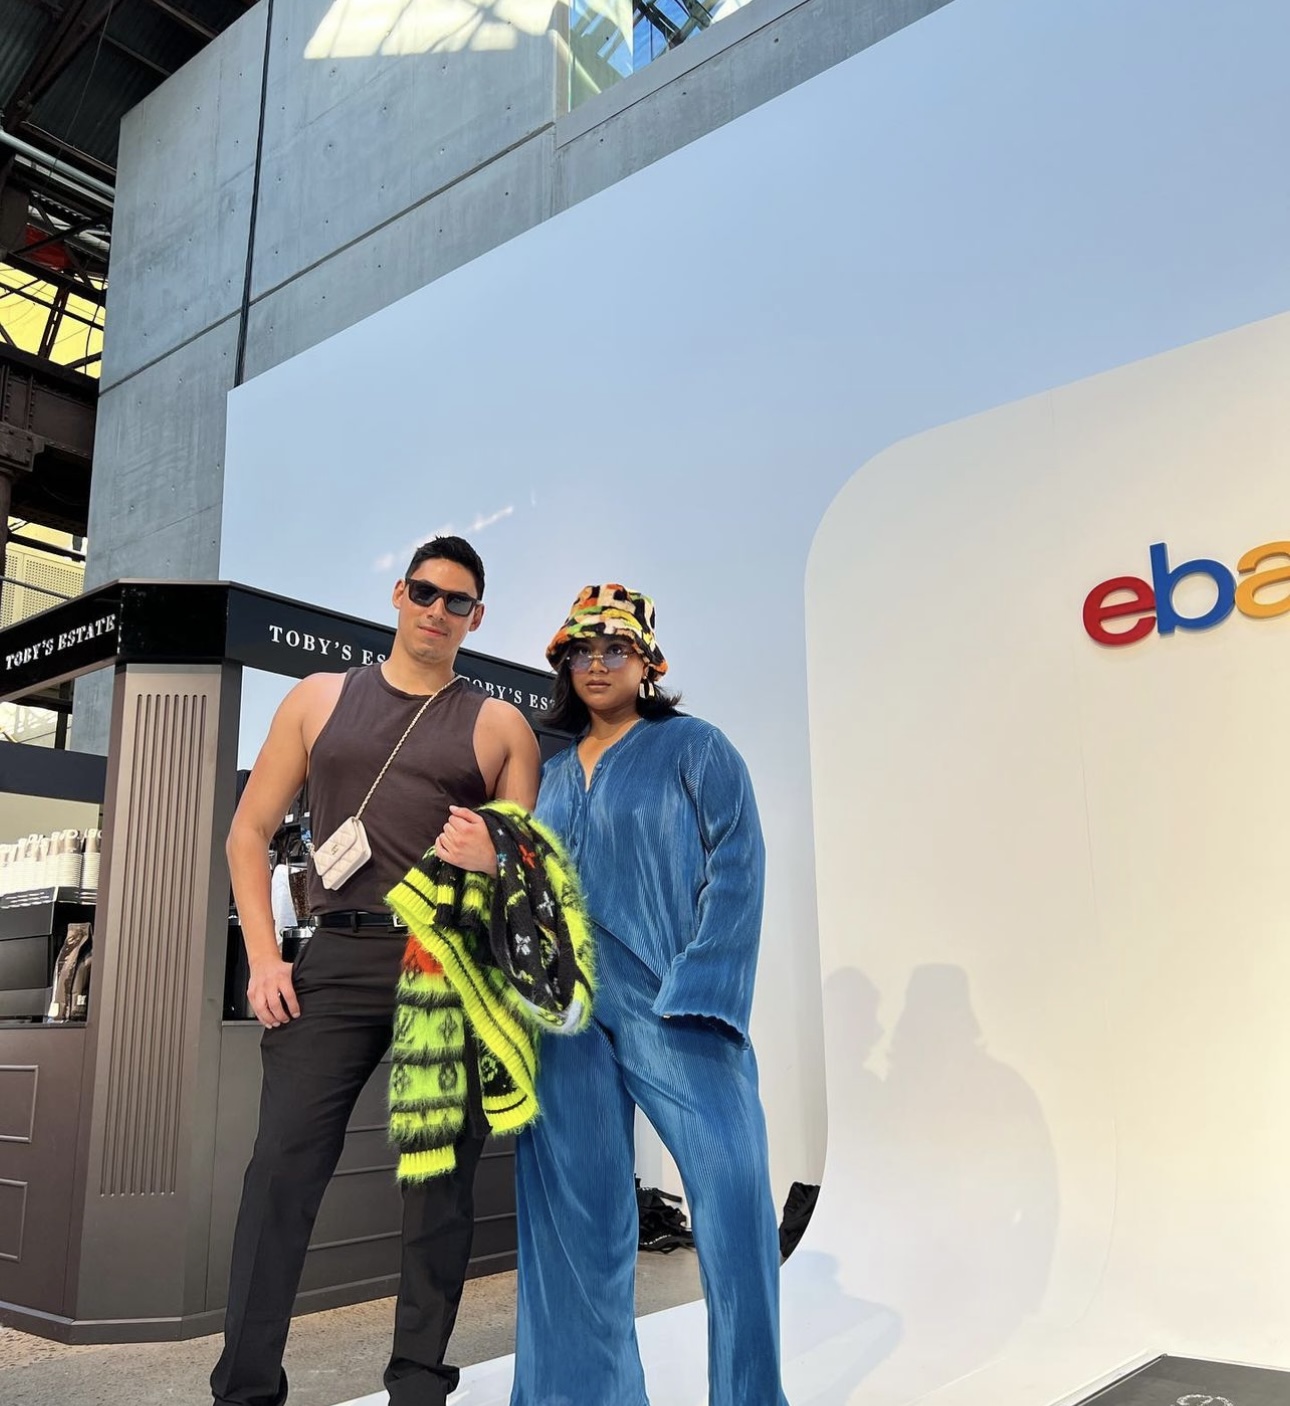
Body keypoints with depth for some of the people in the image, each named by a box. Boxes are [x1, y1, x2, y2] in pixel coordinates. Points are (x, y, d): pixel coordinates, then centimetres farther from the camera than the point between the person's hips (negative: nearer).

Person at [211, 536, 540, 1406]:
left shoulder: (499, 726, 8)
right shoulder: (321, 699, 12)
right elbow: (251, 830, 11)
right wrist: (264, 958, 1)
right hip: (339, 958, 1)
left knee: (442, 1175, 5)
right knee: (284, 1167, -3)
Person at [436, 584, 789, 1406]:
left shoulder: (693, 748, 4)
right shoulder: (554, 777, 19)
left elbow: (736, 869, -5)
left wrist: (694, 993, -16)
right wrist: (491, 862, -2)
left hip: (671, 1001, -4)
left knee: (733, 1180, -15)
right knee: (578, 1209, 6)